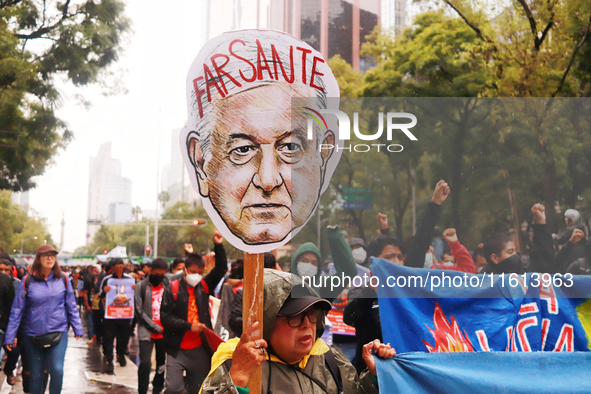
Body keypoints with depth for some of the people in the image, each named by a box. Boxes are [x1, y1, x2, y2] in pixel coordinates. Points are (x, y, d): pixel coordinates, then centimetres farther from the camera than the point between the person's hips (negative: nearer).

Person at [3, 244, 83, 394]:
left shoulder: (63, 279, 0)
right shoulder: (28, 281, -3)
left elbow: (71, 306, 6)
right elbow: (17, 310, -2)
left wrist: (78, 328, 3)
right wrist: (10, 336, -4)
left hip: (58, 332, 0)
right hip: (33, 335, 0)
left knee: (57, 370, -14)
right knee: (35, 375, 9)